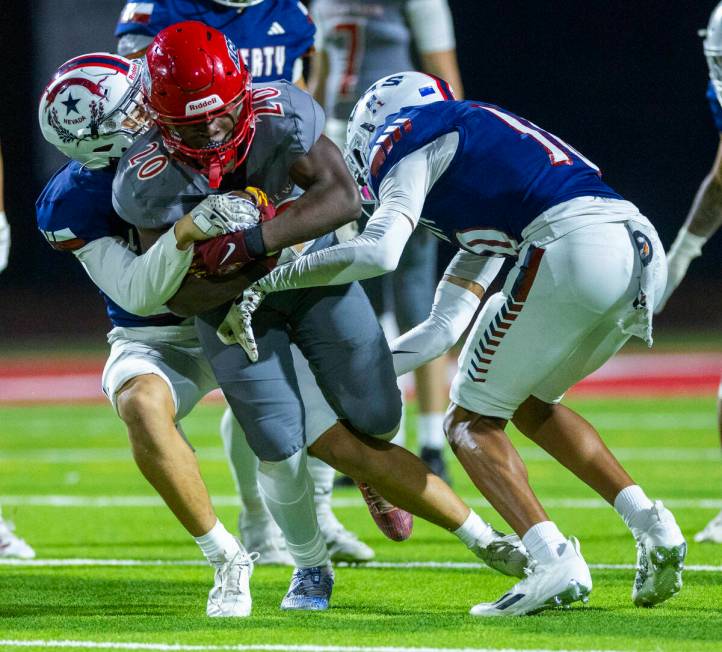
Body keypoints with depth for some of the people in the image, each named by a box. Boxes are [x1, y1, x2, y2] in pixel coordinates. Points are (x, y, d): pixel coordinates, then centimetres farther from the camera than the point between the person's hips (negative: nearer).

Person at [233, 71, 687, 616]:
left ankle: (555, 559, -11)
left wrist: (265, 283, 4)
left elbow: (379, 251, -5)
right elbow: (445, 326, 34)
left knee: (473, 421, 7)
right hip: (645, 250, 8)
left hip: (575, 245, -8)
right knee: (532, 405, 27)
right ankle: (651, 525, 14)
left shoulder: (410, 140, 11)